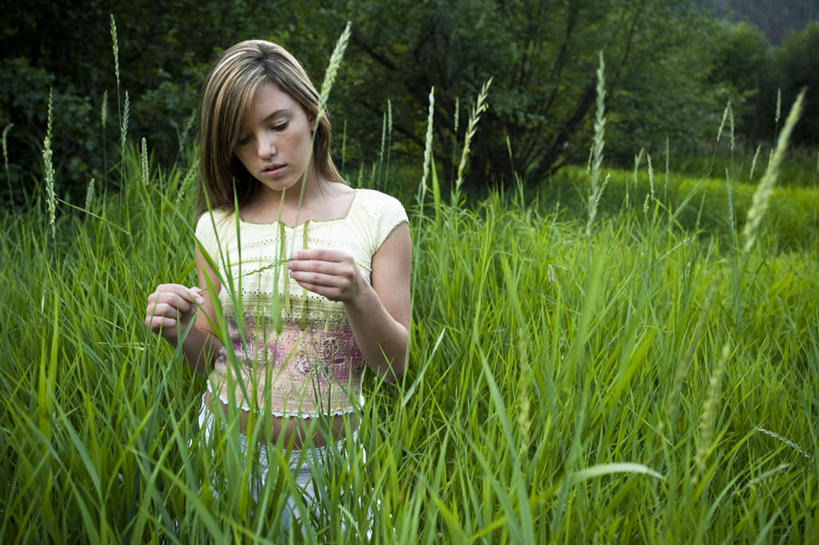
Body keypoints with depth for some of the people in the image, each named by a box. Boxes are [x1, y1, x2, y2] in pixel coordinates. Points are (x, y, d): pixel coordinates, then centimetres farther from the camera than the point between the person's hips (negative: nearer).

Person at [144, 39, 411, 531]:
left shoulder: (377, 216, -7)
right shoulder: (218, 227, -1)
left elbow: (395, 366, -8)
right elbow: (212, 362, 7)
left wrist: (358, 297, -26)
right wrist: (182, 332, -15)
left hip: (329, 459, -2)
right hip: (229, 448, 2)